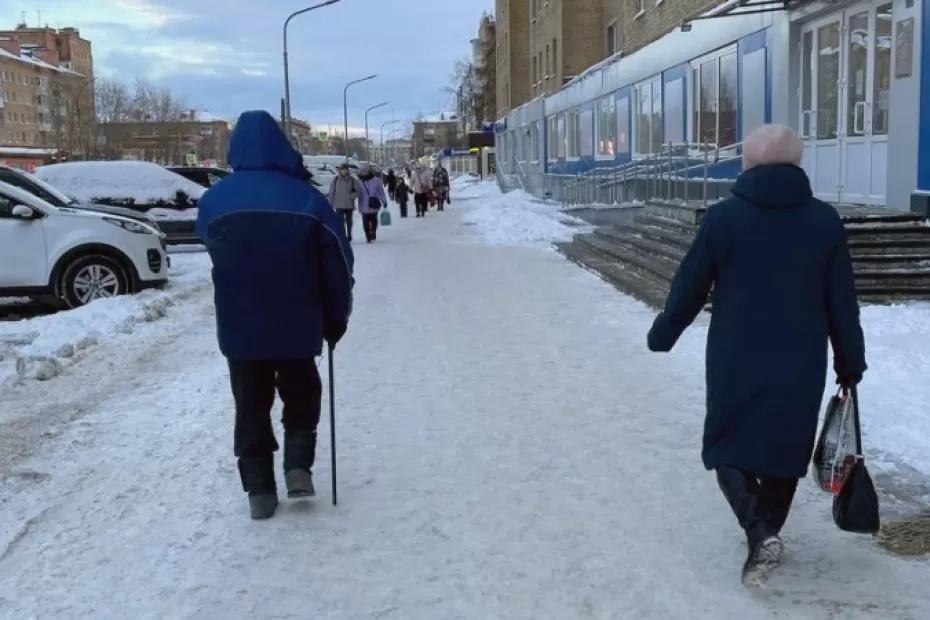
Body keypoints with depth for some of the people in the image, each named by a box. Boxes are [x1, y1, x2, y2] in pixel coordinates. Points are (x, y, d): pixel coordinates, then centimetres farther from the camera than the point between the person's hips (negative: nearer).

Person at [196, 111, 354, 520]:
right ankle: (298, 467, 7)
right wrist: (336, 318, 6)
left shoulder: (213, 201, -3)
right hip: (298, 325, -1)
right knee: (301, 394, 20)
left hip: (238, 327, 1)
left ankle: (259, 491, 12)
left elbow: (218, 257, 10)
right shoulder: (306, 198, -9)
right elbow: (338, 265, -6)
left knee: (251, 405, 12)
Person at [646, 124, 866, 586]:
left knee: (728, 448, 12)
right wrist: (850, 364, 12)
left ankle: (760, 533, -6)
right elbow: (843, 303, 2)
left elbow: (689, 290, -1)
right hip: (800, 367, 2)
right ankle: (765, 535, 25)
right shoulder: (825, 220, -1)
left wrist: (662, 335, 14)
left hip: (735, 365, -2)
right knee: (784, 452, 18)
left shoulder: (723, 218, -7)